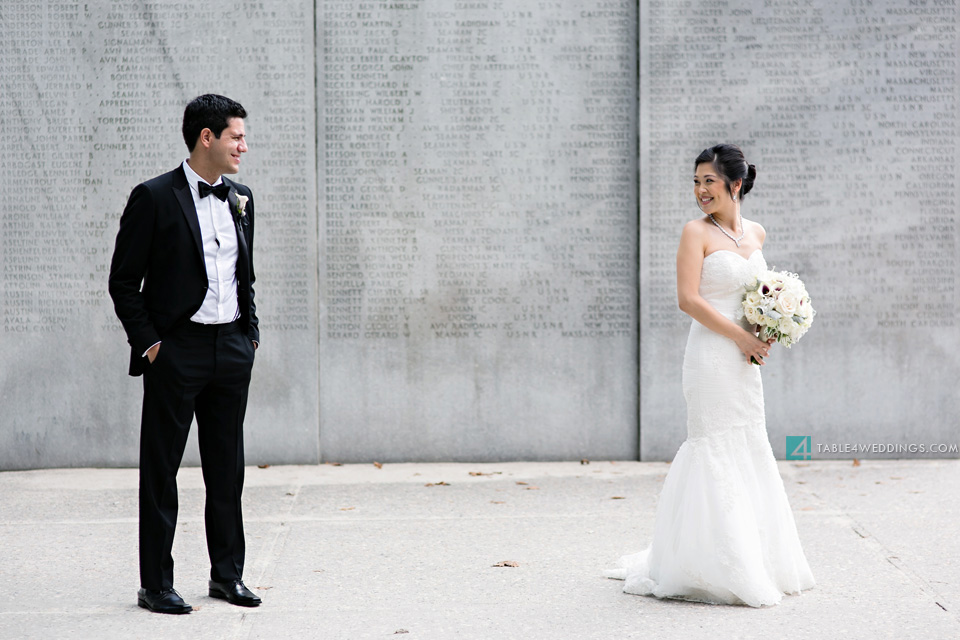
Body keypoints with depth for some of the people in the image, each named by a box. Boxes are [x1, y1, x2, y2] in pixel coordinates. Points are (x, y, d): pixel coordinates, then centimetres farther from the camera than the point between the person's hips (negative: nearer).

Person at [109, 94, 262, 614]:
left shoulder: (240, 199, 11)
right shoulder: (154, 198, -7)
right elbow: (123, 282, -5)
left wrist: (251, 332, 11)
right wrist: (148, 343, -10)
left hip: (232, 350, 6)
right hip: (177, 351, -6)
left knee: (228, 470, 12)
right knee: (161, 472, 2)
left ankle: (228, 574, 22)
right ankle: (155, 585, 9)